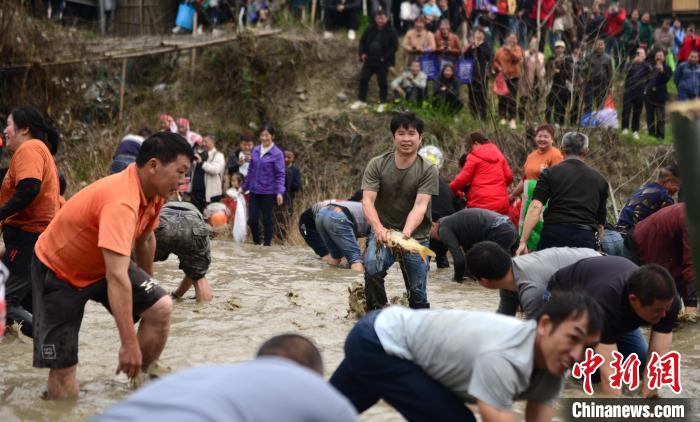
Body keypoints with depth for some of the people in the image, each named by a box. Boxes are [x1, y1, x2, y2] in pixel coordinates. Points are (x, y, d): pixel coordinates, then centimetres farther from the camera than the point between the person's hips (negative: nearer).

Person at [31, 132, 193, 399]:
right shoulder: (121, 202, -38)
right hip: (57, 269, -7)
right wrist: (129, 344, -47)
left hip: (105, 263, 7)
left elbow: (145, 239, 12)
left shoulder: (153, 193, -9)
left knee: (160, 308, -13)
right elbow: (116, 277, -45)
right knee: (62, 364, -12)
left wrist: (148, 284, 25)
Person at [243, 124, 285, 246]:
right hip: (254, 191, 4)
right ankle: (256, 243, 20)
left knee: (267, 220, 5)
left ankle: (267, 244, 18)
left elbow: (280, 174, -9)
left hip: (268, 192, -4)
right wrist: (245, 187, 17)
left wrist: (280, 192, -18)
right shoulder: (255, 151, 6)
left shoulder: (277, 153, -8)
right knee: (252, 219, 2)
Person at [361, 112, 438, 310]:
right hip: (383, 232, 0)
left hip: (415, 235, 0)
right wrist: (378, 227, -36)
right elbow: (367, 201, -16)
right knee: (372, 266, -30)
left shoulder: (428, 170, -8)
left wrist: (406, 232, -40)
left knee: (418, 293, 1)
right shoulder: (377, 165, -5)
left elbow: (420, 206, -20)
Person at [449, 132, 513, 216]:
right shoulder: (498, 154, 15)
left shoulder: (474, 156, -2)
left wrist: (453, 188, 12)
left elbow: (462, 179, -5)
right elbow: (509, 176, 12)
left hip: (480, 204, -5)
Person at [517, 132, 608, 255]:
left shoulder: (550, 173, 7)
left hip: (553, 235, -2)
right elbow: (600, 223, 20)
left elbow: (535, 208, -6)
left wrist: (523, 241, -10)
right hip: (585, 238, 2)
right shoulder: (599, 179, 16)